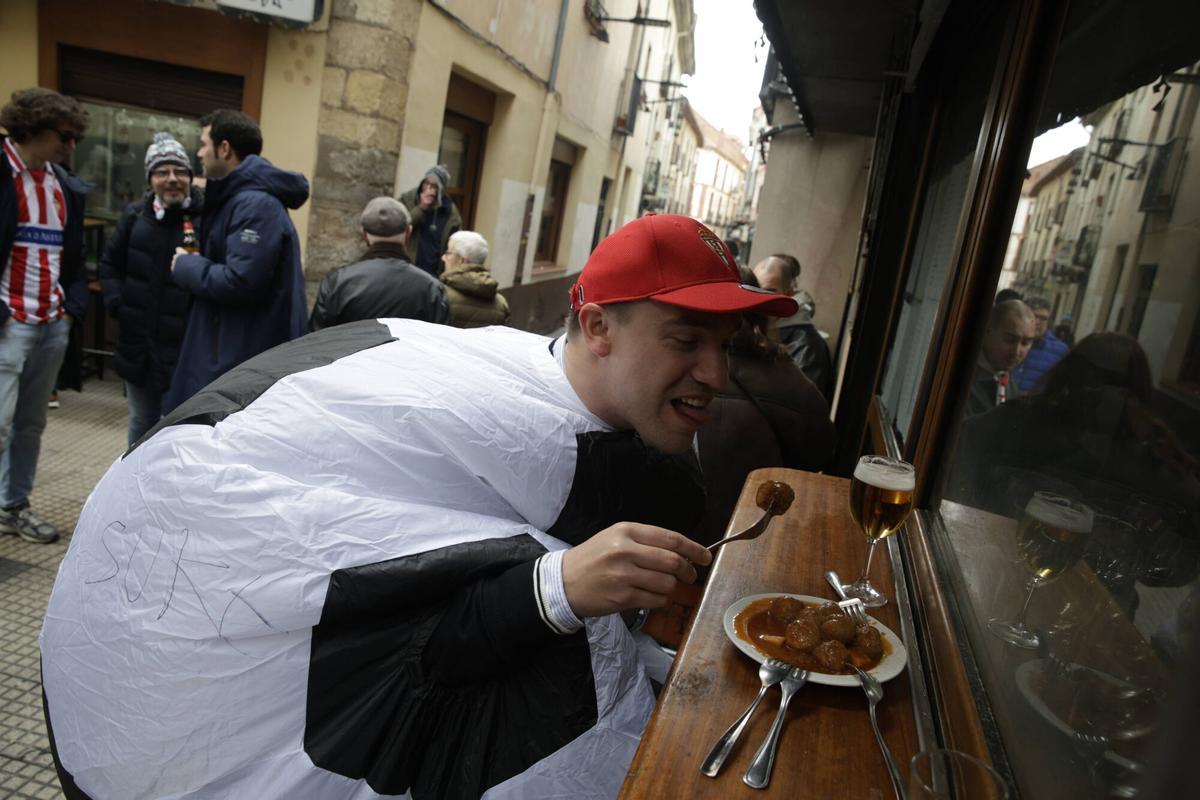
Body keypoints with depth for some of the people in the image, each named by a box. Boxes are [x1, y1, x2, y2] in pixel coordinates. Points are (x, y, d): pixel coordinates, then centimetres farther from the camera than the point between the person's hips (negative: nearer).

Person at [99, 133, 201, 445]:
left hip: (184, 347, -5)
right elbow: (110, 263, 18)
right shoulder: (135, 216, 7)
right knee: (141, 422, 20)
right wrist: (117, 304, 7)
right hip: (138, 342, 5)